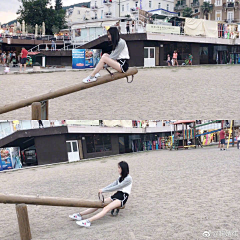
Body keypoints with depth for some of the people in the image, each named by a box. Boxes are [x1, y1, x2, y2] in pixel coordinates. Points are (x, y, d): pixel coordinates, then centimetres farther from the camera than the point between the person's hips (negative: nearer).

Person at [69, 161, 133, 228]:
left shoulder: (128, 179, -10)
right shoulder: (121, 177, 18)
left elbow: (116, 187, -15)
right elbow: (113, 184, 8)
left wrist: (103, 190, -14)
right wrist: (102, 190, -6)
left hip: (122, 198, -9)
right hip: (116, 195, 9)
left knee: (106, 208, -29)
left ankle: (89, 221, -47)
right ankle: (80, 215, -11)